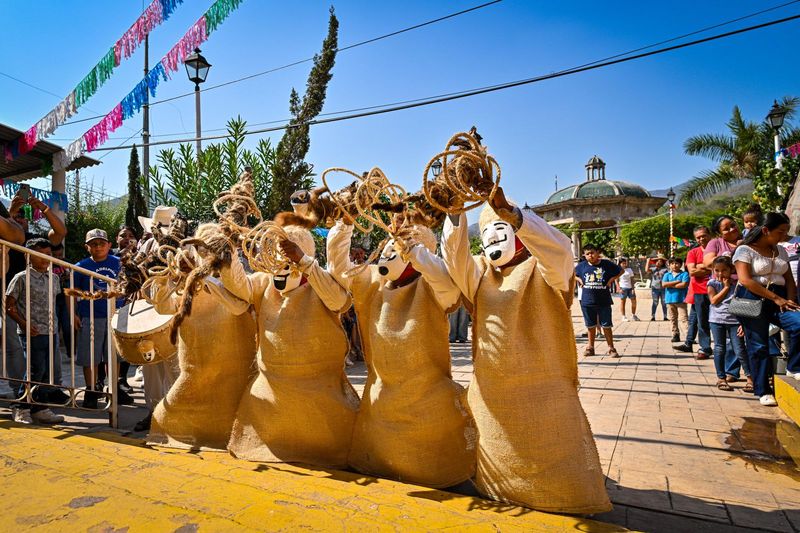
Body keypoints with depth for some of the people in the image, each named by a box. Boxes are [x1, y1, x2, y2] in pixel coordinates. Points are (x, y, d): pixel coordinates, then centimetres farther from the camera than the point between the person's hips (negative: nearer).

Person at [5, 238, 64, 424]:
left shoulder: (54, 278, 11)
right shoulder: (22, 278, -4)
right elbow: (9, 305, -4)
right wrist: (24, 324, -13)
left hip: (50, 332, 6)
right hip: (32, 333, -6)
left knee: (51, 370, 7)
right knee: (36, 370, -7)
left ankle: (40, 408, 18)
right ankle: (21, 408, 11)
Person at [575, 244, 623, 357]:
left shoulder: (607, 264, -2)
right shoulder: (582, 266, 2)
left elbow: (620, 271, 10)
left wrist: (611, 279, -2)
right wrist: (579, 280, 2)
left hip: (604, 301, -2)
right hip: (587, 301, 2)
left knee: (606, 325, 2)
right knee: (591, 326, 13)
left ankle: (611, 348, 13)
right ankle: (590, 347, 24)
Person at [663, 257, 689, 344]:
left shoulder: (684, 274, 0)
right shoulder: (667, 275, 10)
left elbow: (684, 285, -15)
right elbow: (664, 284, -6)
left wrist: (670, 285, -7)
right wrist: (677, 282, -10)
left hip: (681, 300, -4)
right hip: (670, 300, 5)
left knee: (683, 318, -12)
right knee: (673, 319, 12)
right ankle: (676, 335, 20)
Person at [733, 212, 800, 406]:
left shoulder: (781, 251, 14)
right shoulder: (745, 250, -5)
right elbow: (746, 280, -15)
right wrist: (776, 298, -16)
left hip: (779, 298, 5)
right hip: (752, 300, -5)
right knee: (758, 346, -3)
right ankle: (763, 391, 10)